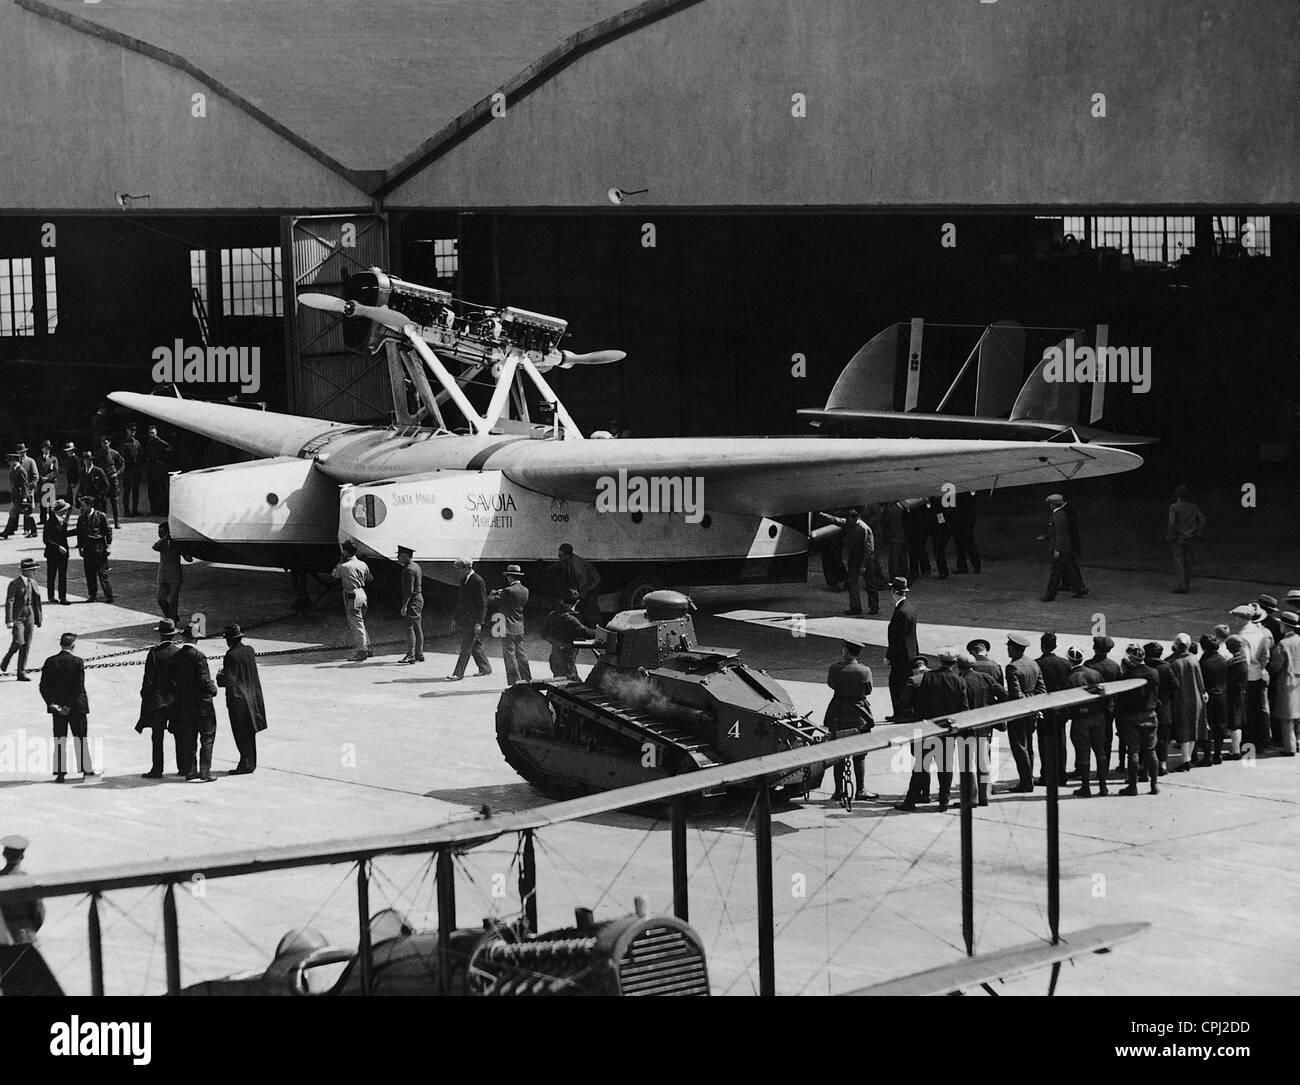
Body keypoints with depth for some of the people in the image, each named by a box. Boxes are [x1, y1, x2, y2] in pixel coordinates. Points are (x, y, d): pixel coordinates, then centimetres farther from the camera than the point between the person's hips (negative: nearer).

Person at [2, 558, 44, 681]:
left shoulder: (33, 583, 10)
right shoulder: (14, 584, -9)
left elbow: (36, 602, 15)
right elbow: (9, 602, -12)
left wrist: (38, 619, 14)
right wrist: (9, 620, -18)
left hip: (29, 617, 6)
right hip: (17, 617, -6)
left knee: (27, 645, 3)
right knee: (18, 642, -15)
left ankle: (22, 672, 6)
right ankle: (5, 663, 12)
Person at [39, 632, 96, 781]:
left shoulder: (50, 662, -1)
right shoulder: (77, 662, -11)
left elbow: (43, 686, -4)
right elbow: (79, 687, -16)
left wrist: (52, 703, -5)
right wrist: (69, 706, -12)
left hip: (57, 707, 3)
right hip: (76, 707, -3)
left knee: (59, 740, 7)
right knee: (80, 739, 9)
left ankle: (60, 772, 5)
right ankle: (86, 769, 16)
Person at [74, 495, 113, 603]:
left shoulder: (101, 516, -4)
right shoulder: (81, 519, 9)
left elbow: (108, 531, -1)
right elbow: (79, 534, 15)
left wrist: (108, 546, -5)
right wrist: (80, 548, 12)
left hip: (100, 549, -4)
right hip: (87, 549, 4)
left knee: (103, 573, -4)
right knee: (89, 574, 5)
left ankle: (109, 596, 1)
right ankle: (92, 595, 13)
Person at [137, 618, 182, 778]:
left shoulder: (154, 653, -10)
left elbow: (149, 680, -8)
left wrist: (145, 696, 3)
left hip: (158, 700, -3)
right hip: (178, 700, 3)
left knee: (157, 737, 2)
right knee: (180, 736, 9)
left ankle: (157, 769, 2)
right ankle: (183, 767, 12)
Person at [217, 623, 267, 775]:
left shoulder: (231, 656, -19)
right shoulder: (249, 650, 4)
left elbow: (229, 681, -21)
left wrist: (219, 677, 0)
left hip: (238, 699, -8)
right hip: (252, 697, 8)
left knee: (241, 734, -1)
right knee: (249, 732, 14)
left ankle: (246, 764, 1)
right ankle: (251, 763, 21)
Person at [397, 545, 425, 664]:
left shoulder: (409, 569, -18)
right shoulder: (416, 566, 14)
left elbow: (409, 590, -22)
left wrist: (404, 606, -23)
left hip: (413, 601, -11)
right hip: (419, 598, 11)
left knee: (410, 627, -11)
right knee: (418, 628, 13)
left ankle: (410, 655, -13)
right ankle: (419, 655, 17)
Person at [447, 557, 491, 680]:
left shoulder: (478, 581, -14)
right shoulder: (463, 580, 13)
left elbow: (483, 604, -15)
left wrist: (479, 623, -19)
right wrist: (455, 618, 18)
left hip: (473, 621, -9)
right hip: (463, 620, 9)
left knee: (466, 647, -8)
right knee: (475, 646, 15)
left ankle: (458, 674, -9)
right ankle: (485, 668, 25)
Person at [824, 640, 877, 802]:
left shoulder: (835, 669, -11)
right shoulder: (865, 670, -11)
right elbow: (868, 690, 4)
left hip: (838, 715, 0)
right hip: (859, 716, 0)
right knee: (859, 755, 9)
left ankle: (839, 791, 10)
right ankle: (860, 790, 9)